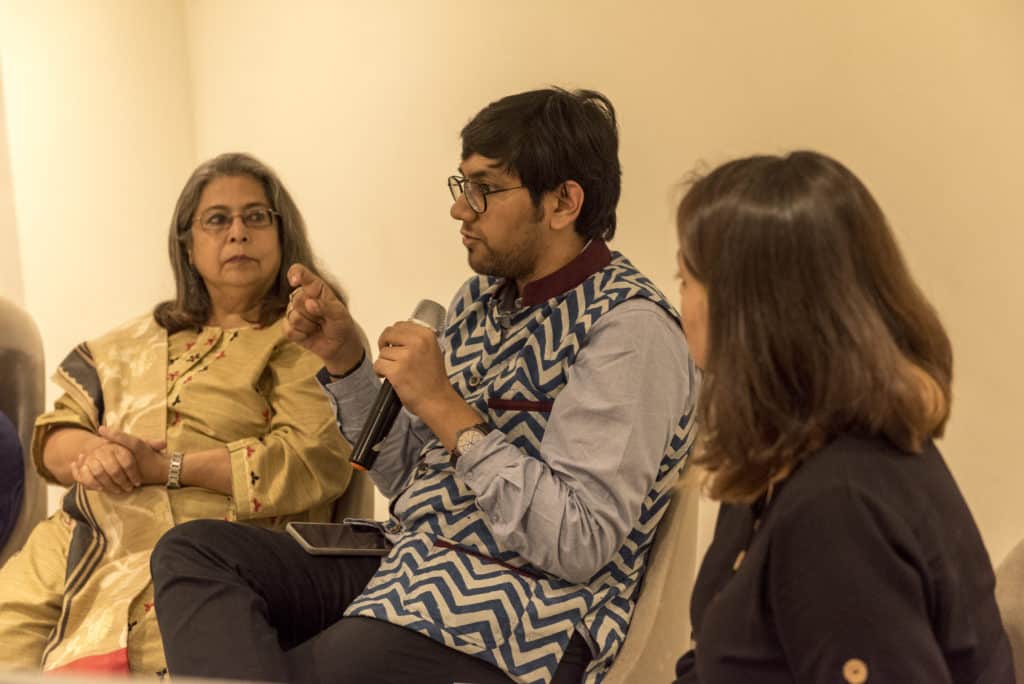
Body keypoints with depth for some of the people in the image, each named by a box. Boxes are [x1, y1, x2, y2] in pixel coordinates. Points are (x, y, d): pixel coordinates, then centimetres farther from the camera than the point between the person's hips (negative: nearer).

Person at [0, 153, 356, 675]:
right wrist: (93, 453, -5)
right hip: (88, 544, 6)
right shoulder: (142, 339, 24)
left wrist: (164, 467, -11)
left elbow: (314, 461, -10)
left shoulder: (309, 338, 5)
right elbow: (52, 438, 21)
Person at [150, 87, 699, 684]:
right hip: (413, 562, 9)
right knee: (192, 550, -7)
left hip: (516, 614, -9)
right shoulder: (484, 296, 12)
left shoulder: (628, 329, -14)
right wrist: (343, 358, 3)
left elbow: (581, 546, -21)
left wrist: (447, 408, -21)